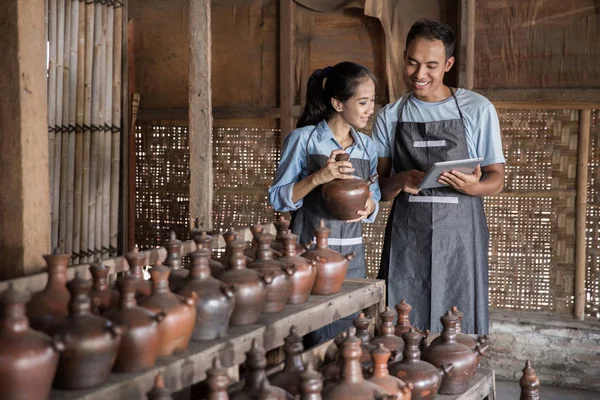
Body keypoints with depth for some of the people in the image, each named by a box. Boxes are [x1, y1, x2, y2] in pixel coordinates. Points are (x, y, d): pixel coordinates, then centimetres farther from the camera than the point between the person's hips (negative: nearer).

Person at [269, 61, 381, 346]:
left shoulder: (367, 146, 10)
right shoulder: (303, 139, -4)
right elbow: (278, 199, -6)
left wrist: (369, 206, -7)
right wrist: (318, 178, -21)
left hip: (352, 255, 5)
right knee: (319, 342, -5)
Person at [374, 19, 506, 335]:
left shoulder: (478, 110, 3)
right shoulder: (390, 117, 8)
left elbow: (496, 179, 5)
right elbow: (378, 188, 8)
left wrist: (473, 186, -18)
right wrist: (399, 181, -14)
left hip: (460, 237, -1)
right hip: (406, 237, 1)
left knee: (460, 332, 0)